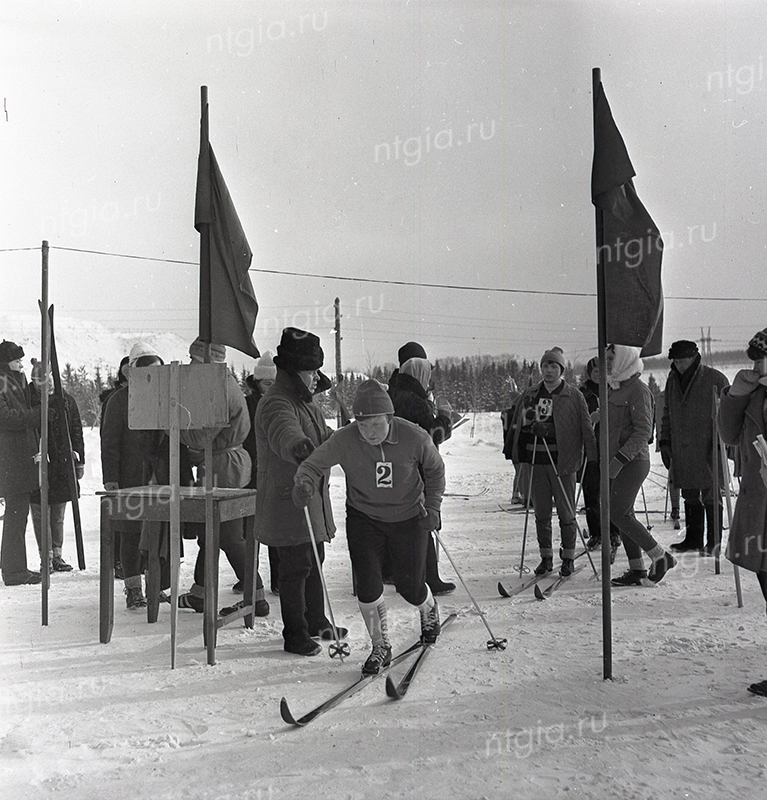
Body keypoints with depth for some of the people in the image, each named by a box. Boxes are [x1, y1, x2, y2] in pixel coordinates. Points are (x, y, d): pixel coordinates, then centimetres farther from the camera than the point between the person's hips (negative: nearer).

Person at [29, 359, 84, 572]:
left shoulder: (65, 400, 7)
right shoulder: (27, 399, -2)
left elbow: (76, 432, 13)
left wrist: (79, 460, 11)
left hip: (62, 466, 3)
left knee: (58, 514, 10)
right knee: (41, 513, 1)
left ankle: (57, 555, 19)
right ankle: (46, 556, 9)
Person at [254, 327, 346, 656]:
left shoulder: (304, 400, 14)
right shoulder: (276, 403, -20)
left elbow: (322, 435, 30)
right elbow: (284, 433, -44)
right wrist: (300, 447, -63)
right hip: (288, 499, -10)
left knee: (314, 560, 19)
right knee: (296, 566, -3)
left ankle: (316, 622, 34)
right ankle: (295, 635, 9)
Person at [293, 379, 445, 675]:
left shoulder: (414, 437, -19)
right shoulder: (344, 440, -19)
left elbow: (434, 470, -1)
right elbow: (314, 464, -11)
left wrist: (432, 508, -4)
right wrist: (304, 484, -33)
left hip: (408, 518, -1)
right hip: (363, 518, 1)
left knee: (410, 586, 6)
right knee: (368, 583, -11)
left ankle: (429, 611, 44)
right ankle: (381, 647, 12)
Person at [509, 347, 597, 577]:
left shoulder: (573, 396, 0)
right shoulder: (530, 395, 11)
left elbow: (586, 428, -1)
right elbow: (519, 424, 15)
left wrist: (594, 455, -7)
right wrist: (533, 425, -5)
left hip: (563, 461, -4)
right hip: (537, 461, 4)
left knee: (566, 513, 2)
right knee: (541, 513, 9)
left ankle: (568, 558, 15)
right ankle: (546, 557, 20)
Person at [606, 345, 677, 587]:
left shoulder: (638, 390, -14)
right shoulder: (615, 388, 14)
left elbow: (643, 431, -19)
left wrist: (620, 459, -24)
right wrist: (611, 459, 20)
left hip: (633, 462, -9)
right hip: (617, 462, 9)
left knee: (617, 514, -9)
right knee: (624, 514, 9)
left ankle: (661, 557, 3)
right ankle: (637, 571, 16)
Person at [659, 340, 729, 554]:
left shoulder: (715, 379, -8)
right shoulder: (673, 380, 10)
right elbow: (667, 414, 19)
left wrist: (719, 445, -12)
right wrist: (665, 441, 14)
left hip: (707, 450, -6)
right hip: (681, 452, 6)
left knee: (711, 497, 3)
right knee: (690, 497, 13)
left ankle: (713, 542, 12)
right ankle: (693, 538, 24)